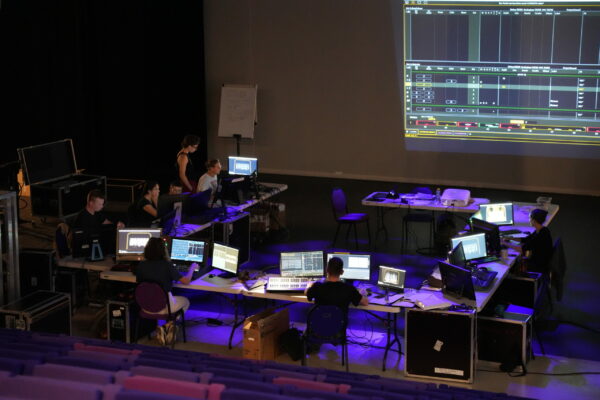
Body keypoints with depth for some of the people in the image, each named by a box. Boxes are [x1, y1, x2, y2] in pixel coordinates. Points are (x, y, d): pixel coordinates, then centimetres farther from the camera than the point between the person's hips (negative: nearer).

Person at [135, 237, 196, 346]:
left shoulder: (141, 266, -7)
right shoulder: (166, 265, -17)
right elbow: (186, 281, -9)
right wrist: (192, 268, 11)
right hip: (163, 307, -4)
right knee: (185, 301, 28)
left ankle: (163, 328, 17)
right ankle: (169, 325, 8)